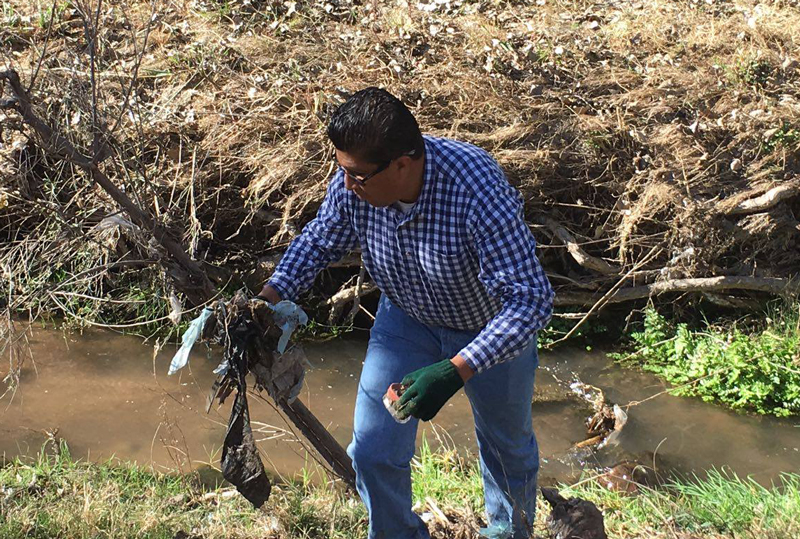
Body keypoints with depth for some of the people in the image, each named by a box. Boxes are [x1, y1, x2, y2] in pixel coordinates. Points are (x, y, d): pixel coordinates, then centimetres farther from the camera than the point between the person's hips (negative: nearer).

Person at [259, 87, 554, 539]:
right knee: (373, 453, 1)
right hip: (406, 318, 3)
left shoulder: (479, 192, -42)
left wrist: (453, 372, -48)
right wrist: (269, 299, -18)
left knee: (508, 447, 22)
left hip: (492, 329, -3)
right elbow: (320, 240, -3)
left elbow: (530, 301, -41)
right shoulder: (352, 185, -26)